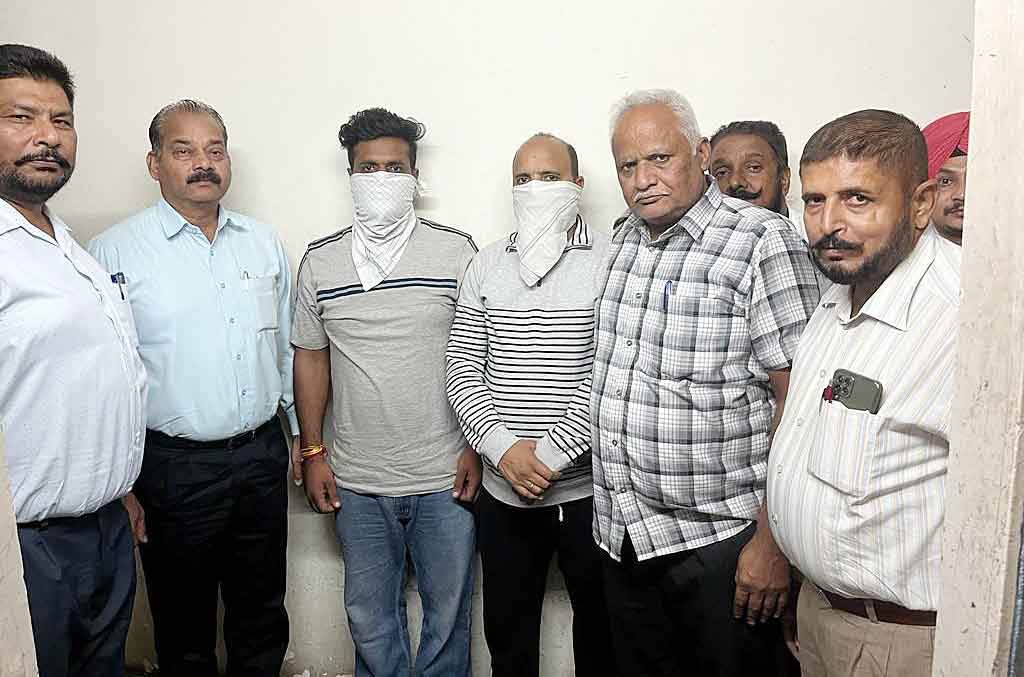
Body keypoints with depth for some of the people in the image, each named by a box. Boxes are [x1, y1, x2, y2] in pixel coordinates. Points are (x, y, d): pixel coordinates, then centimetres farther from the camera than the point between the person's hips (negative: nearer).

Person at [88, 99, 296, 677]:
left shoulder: (265, 242, 6)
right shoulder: (115, 251, -8)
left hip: (263, 454, 4)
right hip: (175, 464, -3)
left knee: (263, 614, 20)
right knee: (184, 620, 16)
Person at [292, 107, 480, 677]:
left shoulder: (457, 253, -5)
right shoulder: (319, 261, 3)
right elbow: (311, 357, 9)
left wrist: (477, 448, -5)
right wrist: (313, 452, 7)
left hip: (445, 479, -2)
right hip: (357, 481, 2)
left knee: (448, 613, 13)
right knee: (371, 618, 16)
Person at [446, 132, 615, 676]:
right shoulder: (486, 266, 6)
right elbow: (463, 370, 3)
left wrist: (549, 453, -16)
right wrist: (503, 448, -10)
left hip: (587, 487, -3)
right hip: (502, 490, 3)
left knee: (600, 629, 15)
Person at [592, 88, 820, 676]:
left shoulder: (764, 243, -14)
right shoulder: (624, 241, 8)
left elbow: (798, 401, -18)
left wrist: (772, 542, -19)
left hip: (721, 542, -6)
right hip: (625, 537, 7)